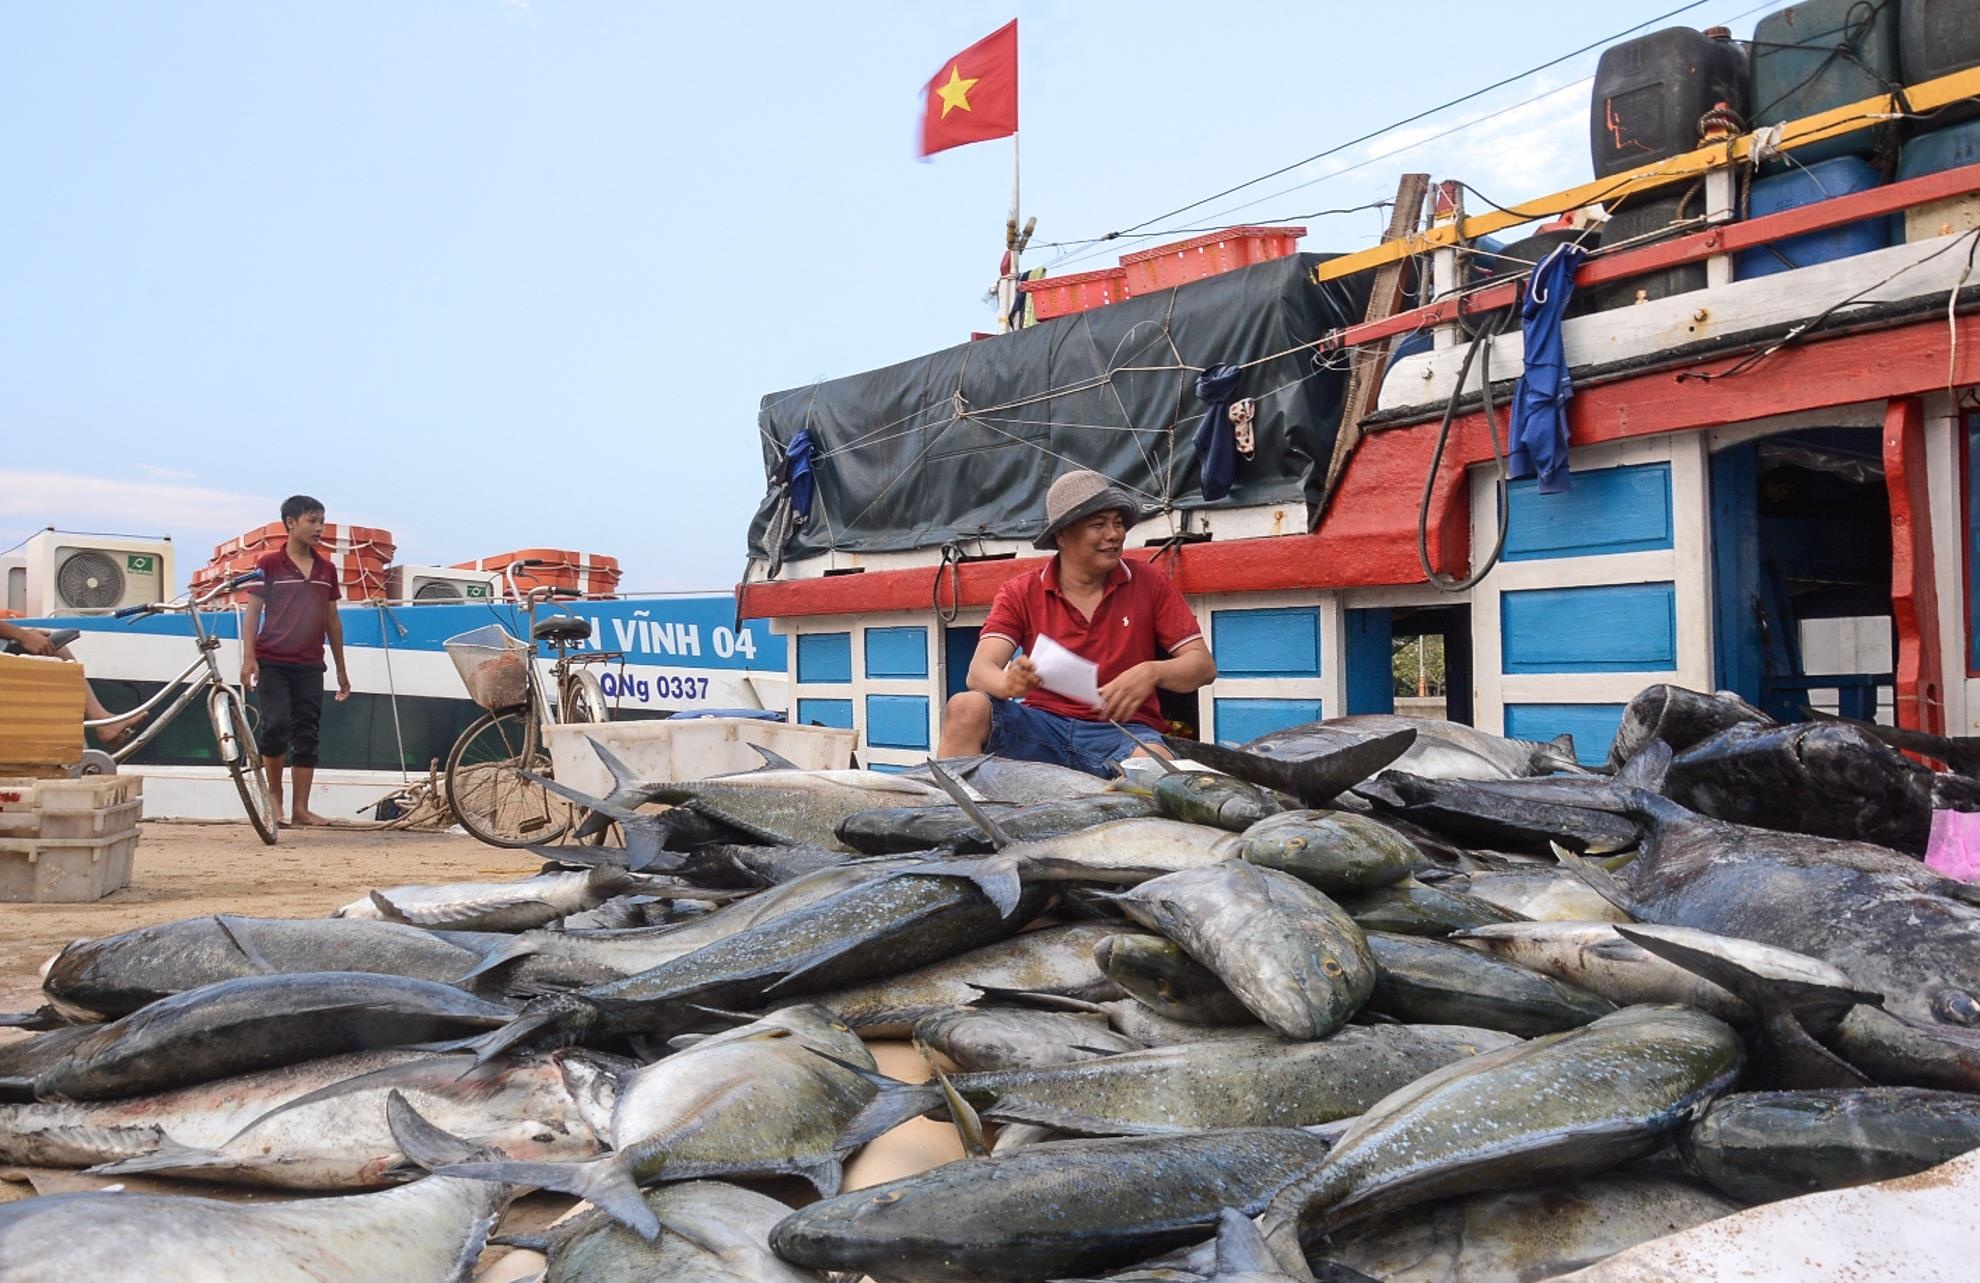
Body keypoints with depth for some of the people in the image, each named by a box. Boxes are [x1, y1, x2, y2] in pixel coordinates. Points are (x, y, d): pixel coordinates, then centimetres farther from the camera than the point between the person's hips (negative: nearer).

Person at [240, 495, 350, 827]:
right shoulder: (269, 564, 0)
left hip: (310, 665, 4)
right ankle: (274, 793, 7)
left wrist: (341, 669, 16)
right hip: (272, 662, -4)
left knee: (306, 736, 2)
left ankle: (301, 808, 6)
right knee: (277, 726, -15)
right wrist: (248, 658, -12)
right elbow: (252, 612, -2)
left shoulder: (326, 569, 12)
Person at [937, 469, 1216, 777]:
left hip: (1122, 731, -1)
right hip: (1042, 723, 2)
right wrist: (1008, 682, -34)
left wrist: (1151, 673, -21)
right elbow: (980, 670, -9)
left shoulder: (1150, 584, 5)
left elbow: (1203, 665, 2)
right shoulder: (1020, 593, 4)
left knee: (1154, 762, -37)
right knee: (966, 708, -26)